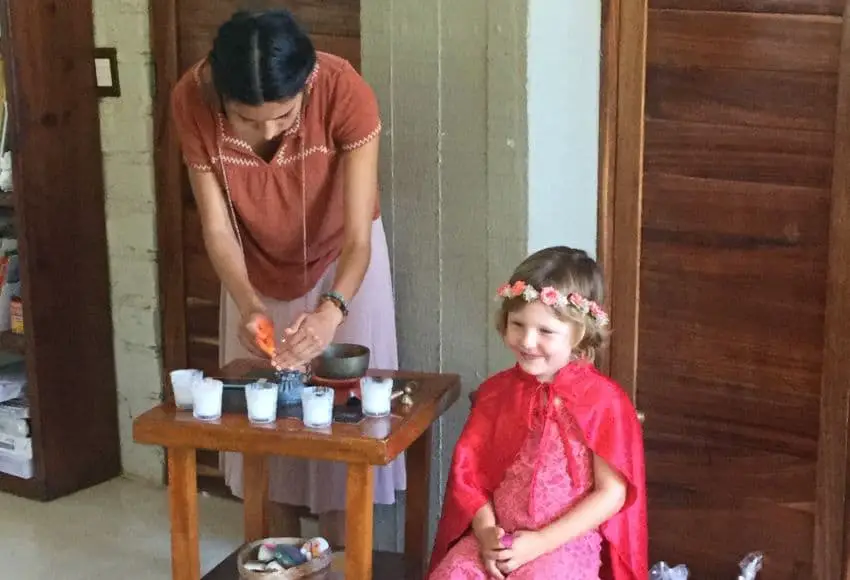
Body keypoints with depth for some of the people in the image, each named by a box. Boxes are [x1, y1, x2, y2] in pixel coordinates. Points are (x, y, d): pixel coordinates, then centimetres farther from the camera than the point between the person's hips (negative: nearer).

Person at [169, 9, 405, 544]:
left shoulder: (346, 93, -36)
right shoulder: (192, 100, -30)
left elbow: (357, 237, -33)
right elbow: (217, 227, -21)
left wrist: (332, 310, -51)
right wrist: (247, 304, -38)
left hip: (340, 256, -2)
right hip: (257, 262, 2)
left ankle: (340, 551, 13)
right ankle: (284, 539, 24)